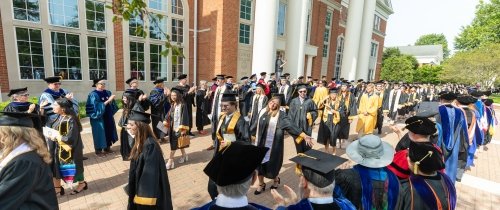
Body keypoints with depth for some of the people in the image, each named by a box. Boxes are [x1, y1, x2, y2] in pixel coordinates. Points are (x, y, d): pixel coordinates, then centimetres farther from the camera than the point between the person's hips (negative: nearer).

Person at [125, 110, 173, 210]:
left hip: (147, 192, -8)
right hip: (138, 188, 8)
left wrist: (142, 195, -19)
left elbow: (150, 174, -25)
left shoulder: (150, 146, -29)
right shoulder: (140, 142, 0)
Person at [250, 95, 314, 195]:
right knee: (259, 163, 11)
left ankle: (276, 179, 41)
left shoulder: (281, 115, -11)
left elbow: (291, 125, -20)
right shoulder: (262, 112, 3)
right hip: (260, 143, 4)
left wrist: (304, 136, -29)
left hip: (273, 144, -4)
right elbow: (256, 125, 15)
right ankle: (261, 184, 33)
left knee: (272, 164, 9)